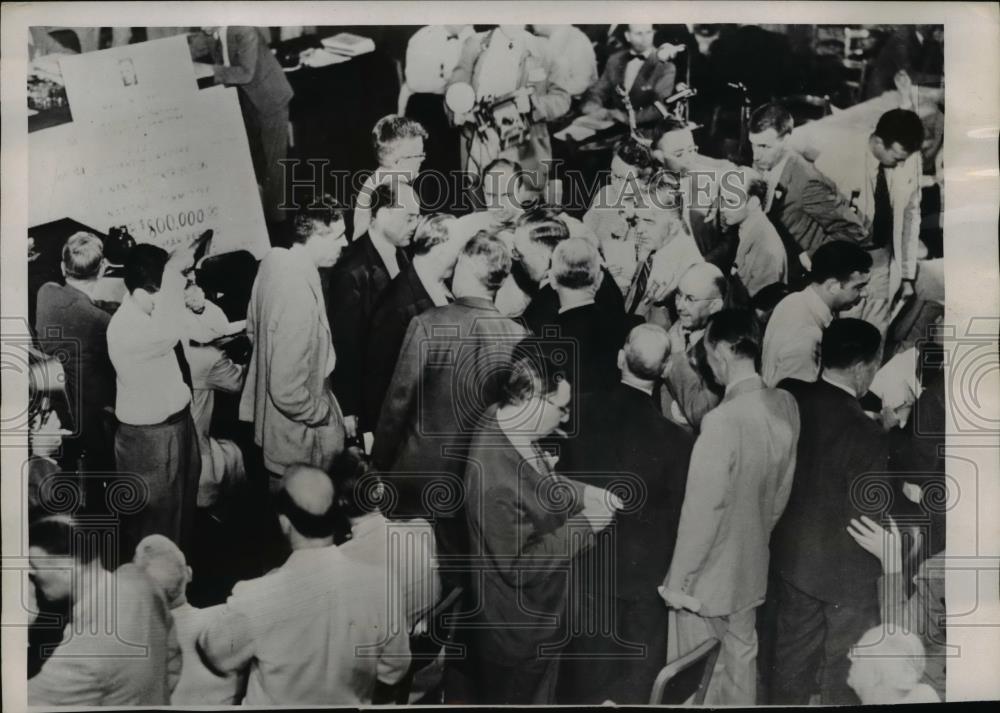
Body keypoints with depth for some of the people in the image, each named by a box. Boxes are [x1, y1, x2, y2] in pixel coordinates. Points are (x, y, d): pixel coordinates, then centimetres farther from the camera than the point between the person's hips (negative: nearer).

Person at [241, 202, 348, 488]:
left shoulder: (274, 258, -7)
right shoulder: (299, 297, -36)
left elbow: (253, 328, 10)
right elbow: (287, 391, -32)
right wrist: (326, 413, -15)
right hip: (298, 439, -8)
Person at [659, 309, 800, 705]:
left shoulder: (723, 420, -29)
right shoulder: (786, 406, -5)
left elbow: (701, 511, -23)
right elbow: (782, 490, 6)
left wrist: (677, 581, -13)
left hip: (710, 572, -7)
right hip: (751, 565, 7)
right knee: (741, 654, 22)